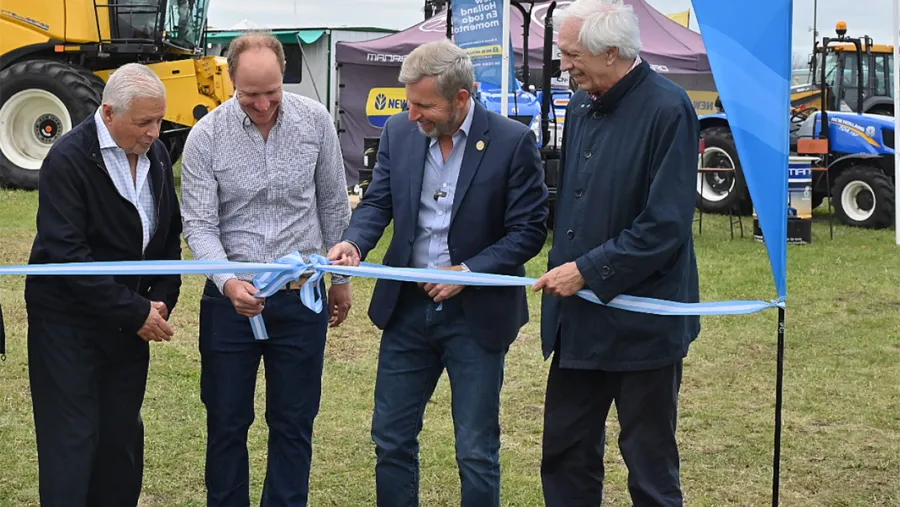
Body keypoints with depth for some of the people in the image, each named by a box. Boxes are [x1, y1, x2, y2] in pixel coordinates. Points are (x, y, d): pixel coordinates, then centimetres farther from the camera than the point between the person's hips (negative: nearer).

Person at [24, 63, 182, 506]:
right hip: (69, 323, -6)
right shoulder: (68, 158, -17)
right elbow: (66, 253, -22)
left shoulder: (156, 154, 3)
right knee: (72, 440, -3)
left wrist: (161, 299, -1)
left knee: (123, 436, 11)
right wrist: (135, 311, -22)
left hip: (130, 319, 6)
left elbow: (169, 235, 14)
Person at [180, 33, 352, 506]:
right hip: (232, 296, -1)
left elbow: (333, 204, 7)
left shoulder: (315, 121, -5)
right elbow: (199, 226, -11)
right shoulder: (206, 137, -11)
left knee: (294, 424, 9)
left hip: (302, 296, 1)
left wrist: (341, 277, 14)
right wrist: (229, 283, -27)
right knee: (226, 422, 9)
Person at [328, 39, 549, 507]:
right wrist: (354, 242, -16)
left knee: (477, 451, 5)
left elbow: (528, 231, -10)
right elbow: (377, 202, 5)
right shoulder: (399, 132, -1)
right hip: (407, 308, 4)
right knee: (391, 438, 11)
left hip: (476, 315, -4)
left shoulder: (513, 142, -12)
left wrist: (468, 271, -19)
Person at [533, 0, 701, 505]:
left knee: (650, 464, 6)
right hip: (580, 319, 8)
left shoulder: (667, 109, -16)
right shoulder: (581, 105, 8)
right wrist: (562, 267, 10)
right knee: (566, 453, 14)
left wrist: (587, 271, -18)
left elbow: (666, 226, -20)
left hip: (641, 325, -7)